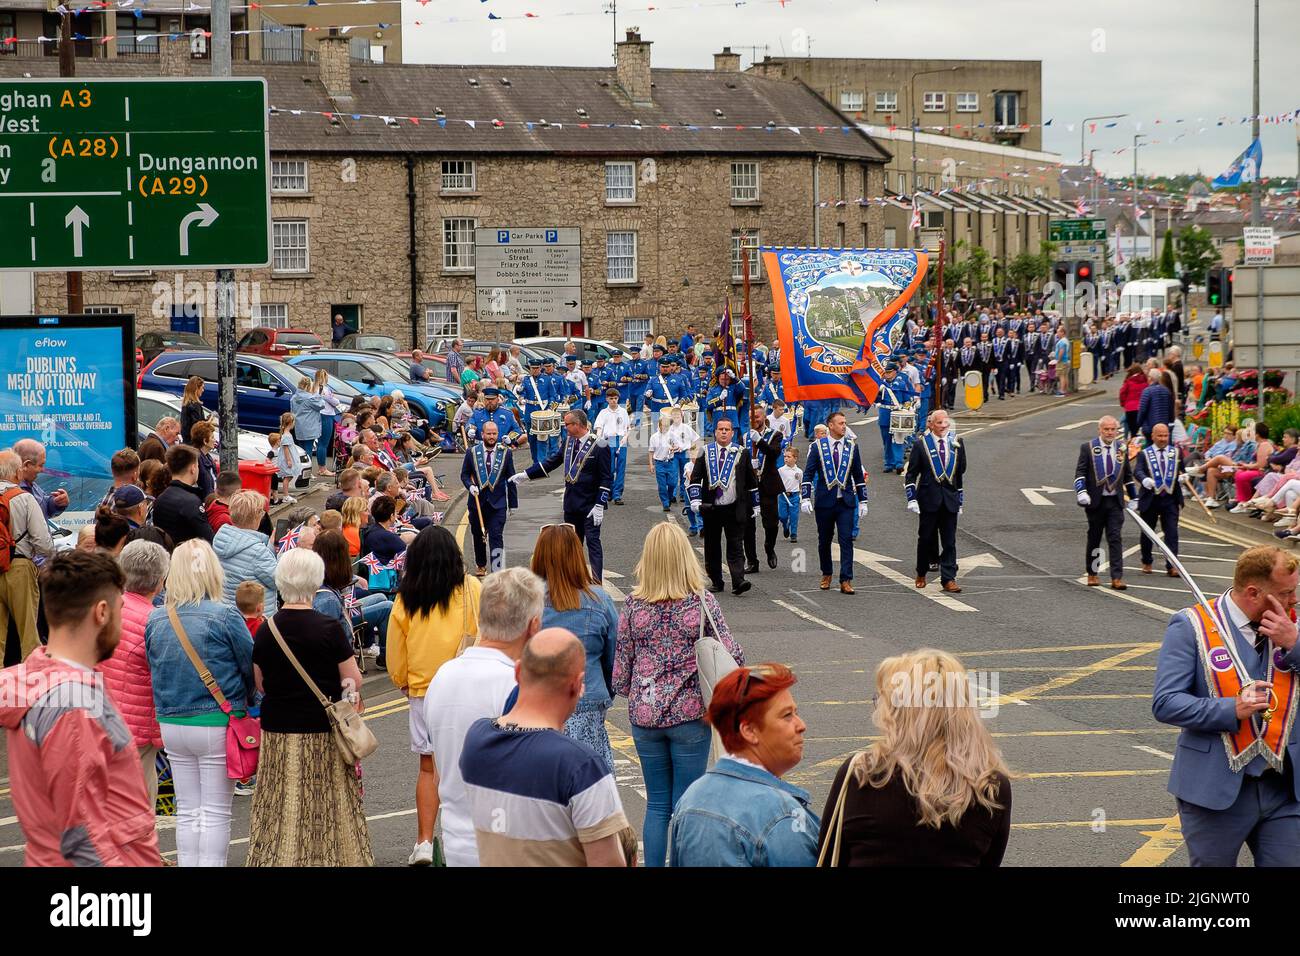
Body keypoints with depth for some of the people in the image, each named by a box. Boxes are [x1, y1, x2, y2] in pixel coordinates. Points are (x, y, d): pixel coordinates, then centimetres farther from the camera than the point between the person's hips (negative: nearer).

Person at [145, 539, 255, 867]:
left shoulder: (156, 619, 0)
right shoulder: (224, 616, -14)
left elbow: (155, 670, 8)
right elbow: (252, 668, -6)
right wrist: (243, 700, 13)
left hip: (171, 725, 4)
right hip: (217, 724, -4)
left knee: (187, 812, 14)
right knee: (215, 812, 4)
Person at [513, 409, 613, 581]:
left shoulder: (599, 446, -13)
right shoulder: (569, 442, 8)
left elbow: (606, 479, -12)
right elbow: (551, 463, 18)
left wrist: (599, 506, -16)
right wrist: (525, 475, 15)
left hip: (590, 506, -7)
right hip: (571, 504, 7)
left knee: (593, 541, -8)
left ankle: (598, 582, -8)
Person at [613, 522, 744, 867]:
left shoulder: (633, 606, -4)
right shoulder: (702, 603, -10)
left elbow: (621, 668, 0)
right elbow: (732, 657, -9)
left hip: (644, 714, 2)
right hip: (690, 714, -2)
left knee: (657, 804, 13)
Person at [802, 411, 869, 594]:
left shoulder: (851, 446, 6)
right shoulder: (818, 446, 0)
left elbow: (859, 475, 11)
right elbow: (808, 474, 0)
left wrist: (863, 501, 8)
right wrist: (806, 498, -9)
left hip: (846, 501, 1)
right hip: (824, 501, -1)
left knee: (846, 539, -8)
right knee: (824, 540, 10)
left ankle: (846, 581, -9)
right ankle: (826, 574, 29)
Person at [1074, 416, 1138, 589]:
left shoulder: (1122, 448, 9)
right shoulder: (1088, 448, -1)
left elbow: (1128, 475, 19)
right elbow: (1080, 472, -5)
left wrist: (1133, 497, 19)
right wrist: (1081, 491, -21)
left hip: (1115, 502, 2)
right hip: (1095, 501, -2)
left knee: (1116, 539, -7)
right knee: (1094, 539, 9)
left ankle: (1117, 578, -10)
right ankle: (1092, 574, 24)